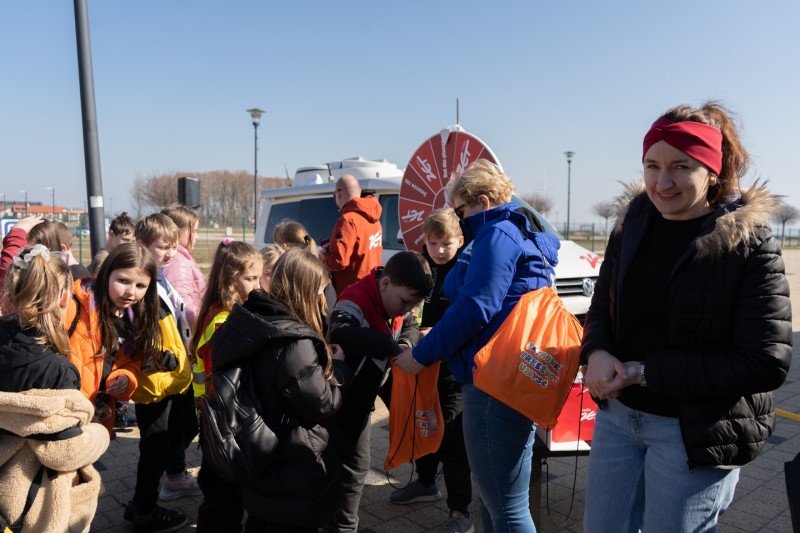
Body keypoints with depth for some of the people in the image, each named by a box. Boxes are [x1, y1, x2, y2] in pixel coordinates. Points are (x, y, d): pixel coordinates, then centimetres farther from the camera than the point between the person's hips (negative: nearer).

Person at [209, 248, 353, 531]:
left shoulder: (250, 324, -3)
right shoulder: (294, 344, -29)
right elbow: (323, 404, -20)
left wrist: (326, 357, 2)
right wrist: (339, 362, -4)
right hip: (295, 472, -8)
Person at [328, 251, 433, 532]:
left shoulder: (394, 301, -2)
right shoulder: (357, 300, -30)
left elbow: (410, 327, 12)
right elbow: (342, 332, -51)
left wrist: (407, 343, -11)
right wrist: (393, 348, -50)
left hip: (363, 397, 9)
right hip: (343, 400, -9)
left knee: (354, 463, 21)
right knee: (353, 465, 1)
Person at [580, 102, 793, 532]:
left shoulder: (749, 243, -15)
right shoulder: (632, 223, 0)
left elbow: (768, 364, -18)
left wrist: (646, 372, -20)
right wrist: (597, 353, -14)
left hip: (696, 431, -5)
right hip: (617, 413, 5)